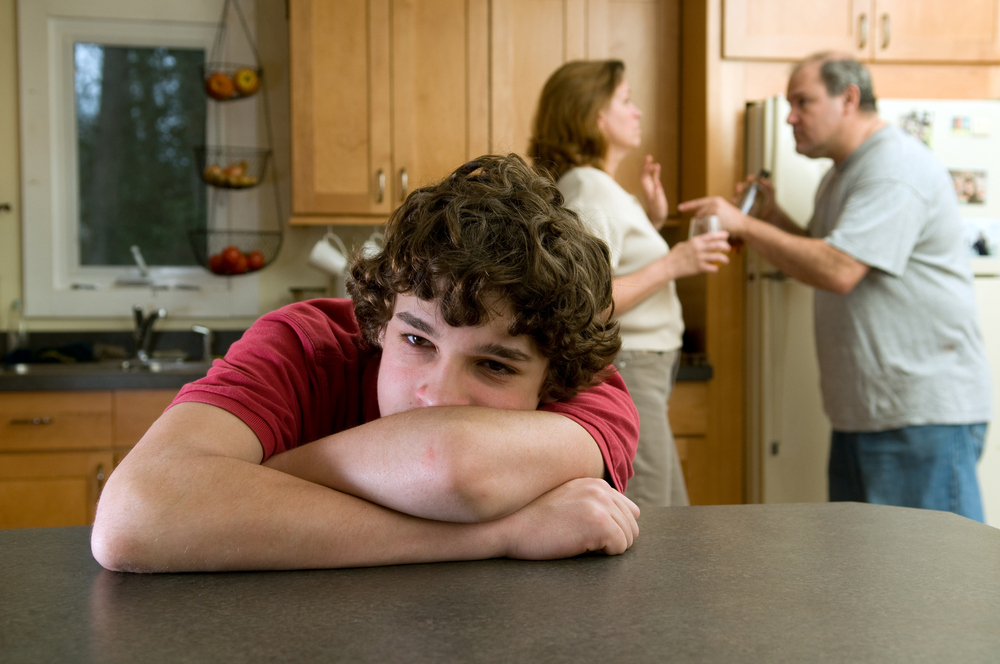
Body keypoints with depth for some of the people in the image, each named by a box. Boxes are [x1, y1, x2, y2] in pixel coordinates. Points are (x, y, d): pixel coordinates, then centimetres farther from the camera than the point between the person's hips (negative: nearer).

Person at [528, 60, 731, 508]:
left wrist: (652, 222, 15)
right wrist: (672, 264, -21)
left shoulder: (602, 188, 17)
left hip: (643, 375, 11)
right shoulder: (589, 191, -15)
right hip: (621, 374, -11)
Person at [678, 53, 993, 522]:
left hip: (926, 412, -10)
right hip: (862, 412, 10)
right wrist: (774, 217, 8)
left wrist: (745, 225, -19)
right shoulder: (842, 175, 18)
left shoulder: (896, 168, -15)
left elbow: (838, 271, -26)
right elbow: (826, 259, 25)